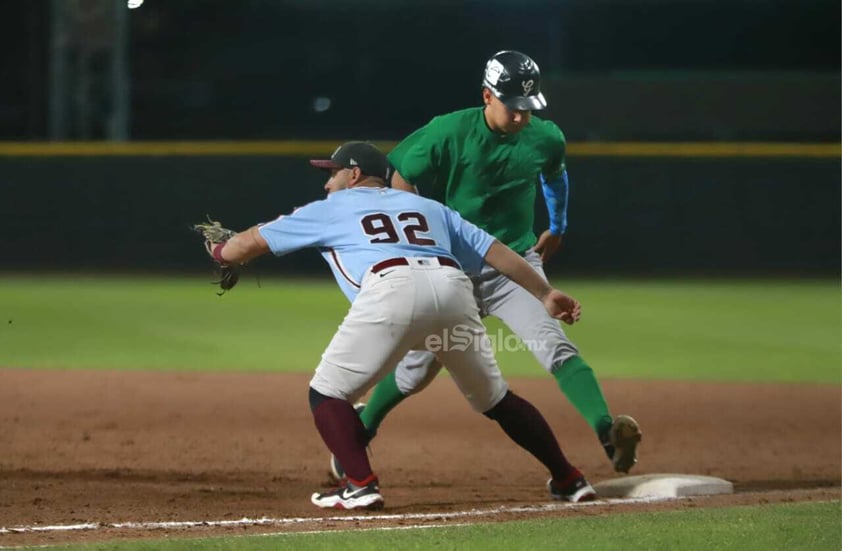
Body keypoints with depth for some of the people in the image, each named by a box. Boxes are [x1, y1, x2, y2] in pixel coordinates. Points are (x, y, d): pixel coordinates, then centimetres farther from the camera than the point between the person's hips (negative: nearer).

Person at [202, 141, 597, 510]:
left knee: (327, 393, 9)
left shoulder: (330, 209, 28)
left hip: (393, 289, -4)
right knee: (495, 399, 20)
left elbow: (252, 241, 32)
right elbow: (494, 250, 27)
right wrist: (544, 293, 27)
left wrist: (221, 251, 53)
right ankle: (568, 480, 21)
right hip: (453, 287, 4)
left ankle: (361, 485, -8)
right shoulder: (427, 207, 36)